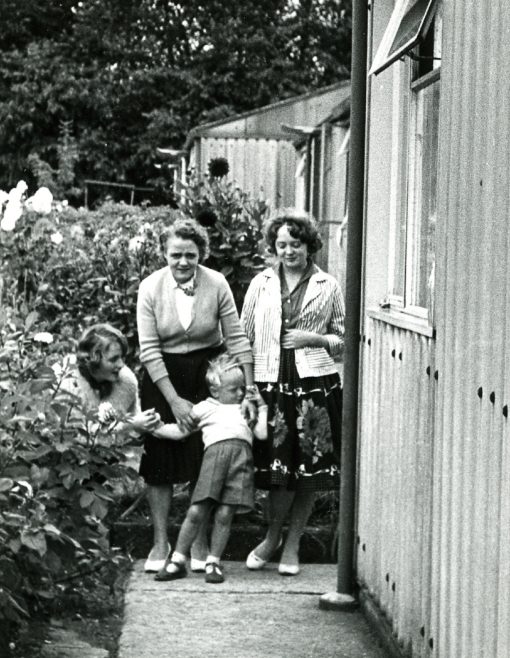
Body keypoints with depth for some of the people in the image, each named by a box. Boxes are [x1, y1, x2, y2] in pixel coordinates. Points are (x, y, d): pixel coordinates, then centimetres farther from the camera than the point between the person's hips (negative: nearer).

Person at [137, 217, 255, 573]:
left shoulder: (217, 284, -11)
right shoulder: (151, 288, -12)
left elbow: (236, 338, -5)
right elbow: (149, 349, -12)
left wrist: (250, 388, -10)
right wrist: (175, 400, -16)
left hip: (207, 374, 0)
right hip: (163, 377, 0)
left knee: (205, 459, -1)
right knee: (161, 460, -1)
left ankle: (200, 543, 11)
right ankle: (161, 542, 10)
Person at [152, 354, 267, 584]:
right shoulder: (205, 408, 24)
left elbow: (262, 434, 19)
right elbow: (179, 431, 23)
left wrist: (262, 407, 22)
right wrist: (153, 427, 15)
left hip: (242, 455, 1)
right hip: (215, 451, -1)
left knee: (225, 514, -4)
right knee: (197, 511, -7)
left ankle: (213, 562, 8)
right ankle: (177, 560, 3)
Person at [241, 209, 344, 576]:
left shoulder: (327, 287, 8)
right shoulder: (261, 284, 10)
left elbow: (343, 340, 12)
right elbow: (244, 336, 11)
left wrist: (314, 339, -7)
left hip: (315, 384, 0)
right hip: (271, 384, 0)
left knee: (309, 468, 1)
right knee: (278, 466, -3)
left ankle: (292, 545, 15)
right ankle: (273, 538, 17)